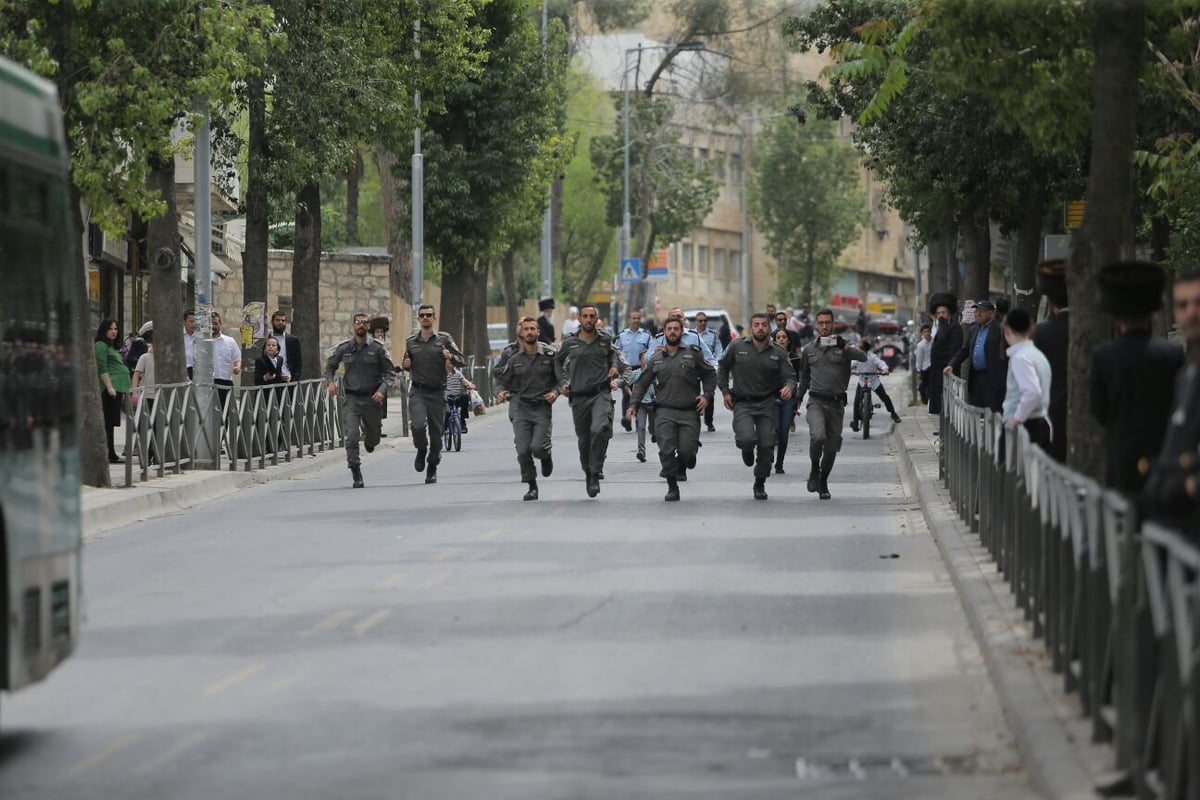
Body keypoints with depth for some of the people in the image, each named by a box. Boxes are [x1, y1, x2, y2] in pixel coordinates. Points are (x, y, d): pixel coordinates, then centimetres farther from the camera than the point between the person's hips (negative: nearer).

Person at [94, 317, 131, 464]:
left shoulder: (112, 346, 23)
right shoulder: (101, 345, -6)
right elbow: (102, 369, -14)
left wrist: (123, 391, 25)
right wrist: (109, 387, -20)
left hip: (118, 388, 10)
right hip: (110, 388, -10)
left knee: (111, 422, 9)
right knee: (109, 421, -10)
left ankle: (112, 455, 10)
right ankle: (110, 455, -12)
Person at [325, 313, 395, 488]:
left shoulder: (377, 348, -2)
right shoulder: (343, 348, 1)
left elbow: (390, 373, 3)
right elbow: (330, 366, 16)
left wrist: (382, 390, -14)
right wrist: (330, 381, -5)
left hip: (371, 397, 0)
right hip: (351, 399, 0)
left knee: (373, 439, 11)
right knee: (351, 436, -16)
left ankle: (368, 435, 50)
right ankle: (356, 475, -12)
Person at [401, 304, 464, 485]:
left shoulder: (444, 339, 2)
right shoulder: (411, 341, 10)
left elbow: (461, 361, 2)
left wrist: (450, 357, -19)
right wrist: (405, 365, 2)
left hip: (437, 392, -1)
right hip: (417, 391, 1)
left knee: (436, 432, 3)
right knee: (418, 425, -21)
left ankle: (432, 469, 20)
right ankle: (421, 450, 10)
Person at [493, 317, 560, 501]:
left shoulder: (549, 354, -1)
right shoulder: (513, 357, 2)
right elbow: (502, 379, 12)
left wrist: (555, 391, -10)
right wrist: (501, 392, -8)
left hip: (542, 407, -1)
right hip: (521, 406, 1)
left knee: (538, 447, -14)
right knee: (523, 450, -7)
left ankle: (546, 456, 24)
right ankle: (532, 487, 9)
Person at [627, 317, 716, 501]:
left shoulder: (693, 354, 6)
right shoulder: (656, 359, 13)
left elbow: (710, 374, 13)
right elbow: (642, 383, 17)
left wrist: (707, 395, 0)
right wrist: (634, 404, 6)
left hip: (689, 412, -1)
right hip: (665, 411, 1)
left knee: (687, 450, -9)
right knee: (666, 450, -11)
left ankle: (681, 466, 27)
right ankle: (672, 487, -2)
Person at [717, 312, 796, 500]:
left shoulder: (778, 353, 3)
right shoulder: (737, 347, 0)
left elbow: (790, 376, 4)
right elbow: (722, 368, 14)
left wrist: (789, 387, -20)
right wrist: (725, 391, 6)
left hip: (767, 405, 2)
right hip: (742, 404, -2)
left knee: (767, 447, -1)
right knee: (747, 439, -25)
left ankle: (760, 485, 21)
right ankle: (747, 449, 15)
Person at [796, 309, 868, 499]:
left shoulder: (842, 346, 2)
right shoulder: (809, 349, 11)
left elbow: (862, 357, -17)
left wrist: (844, 346, -31)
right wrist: (798, 399, 23)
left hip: (836, 403, 0)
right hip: (816, 401, 0)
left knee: (832, 447, 6)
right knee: (817, 436, -25)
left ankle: (823, 483, 25)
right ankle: (814, 469, 0)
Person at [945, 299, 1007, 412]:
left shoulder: (998, 329, -6)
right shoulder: (975, 330, 18)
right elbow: (964, 350, 20)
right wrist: (952, 365, 11)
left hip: (992, 379, -8)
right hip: (975, 378, 8)